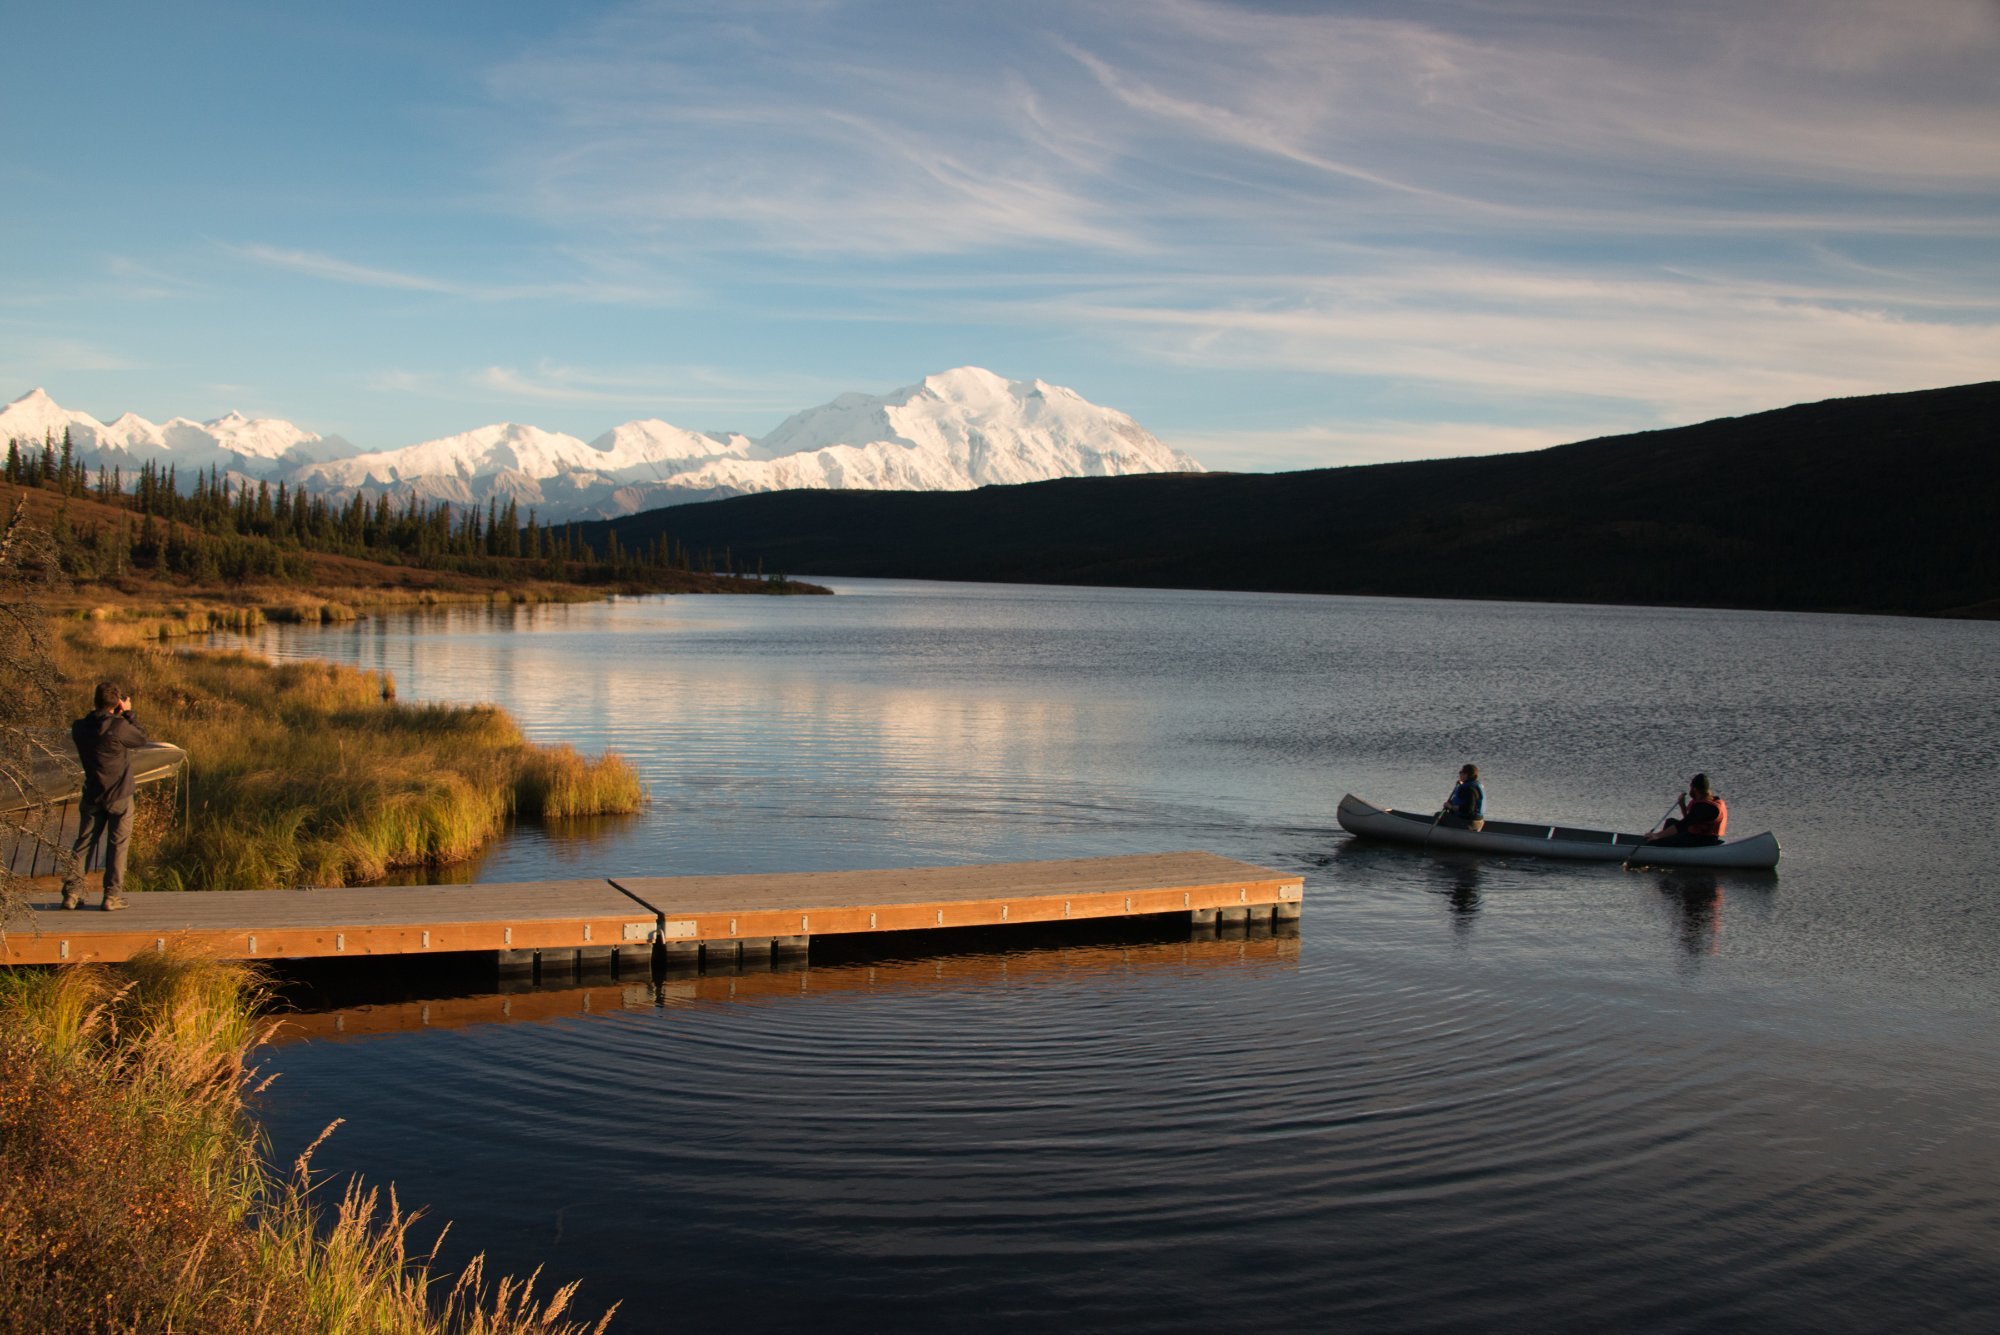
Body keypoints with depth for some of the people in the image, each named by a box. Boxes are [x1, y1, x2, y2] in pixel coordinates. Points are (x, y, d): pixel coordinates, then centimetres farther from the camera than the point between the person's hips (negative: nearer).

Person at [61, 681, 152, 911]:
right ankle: (112, 895, 5)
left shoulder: (80, 727, -2)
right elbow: (144, 740, -4)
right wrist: (128, 714, 0)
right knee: (118, 845, 5)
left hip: (92, 796, 5)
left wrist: (117, 716, 9)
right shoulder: (119, 726, -18)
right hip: (119, 796, -5)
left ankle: (72, 892, 10)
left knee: (83, 843, 13)